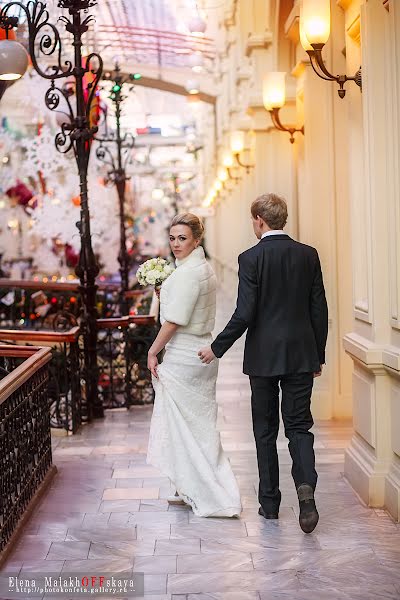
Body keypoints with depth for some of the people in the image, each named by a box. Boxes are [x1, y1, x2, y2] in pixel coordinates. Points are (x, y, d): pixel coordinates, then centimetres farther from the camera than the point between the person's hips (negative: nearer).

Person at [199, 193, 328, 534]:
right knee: (299, 425, 7)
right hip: (301, 354, 3)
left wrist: (217, 348, -2)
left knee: (265, 430, 10)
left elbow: (245, 313, -14)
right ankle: (306, 485, -17)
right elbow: (319, 310, 4)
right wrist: (319, 356, 14)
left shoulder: (251, 258, -9)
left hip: (264, 356, -2)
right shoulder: (309, 255, 2)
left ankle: (269, 502, 16)